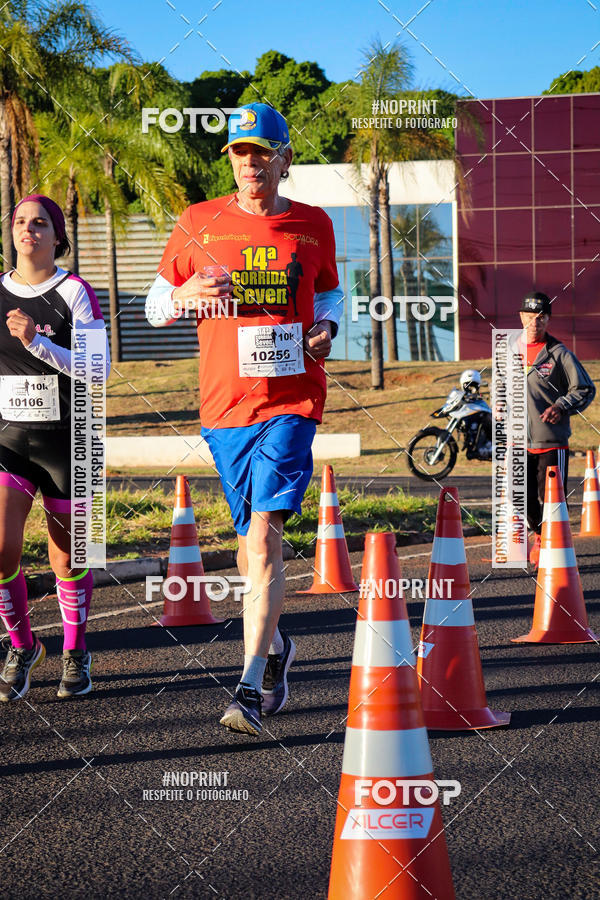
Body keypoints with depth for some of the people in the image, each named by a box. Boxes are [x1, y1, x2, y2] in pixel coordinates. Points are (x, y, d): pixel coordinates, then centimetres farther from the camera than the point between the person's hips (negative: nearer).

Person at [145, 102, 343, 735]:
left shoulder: (312, 225, 7)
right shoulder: (199, 224, 5)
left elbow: (329, 292, 23)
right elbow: (155, 307, 11)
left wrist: (326, 328, 1)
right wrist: (188, 293, -12)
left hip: (292, 400, -2)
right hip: (224, 403, 2)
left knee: (264, 534, -16)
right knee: (253, 539, 12)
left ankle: (251, 689, -19)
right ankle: (273, 644, 38)